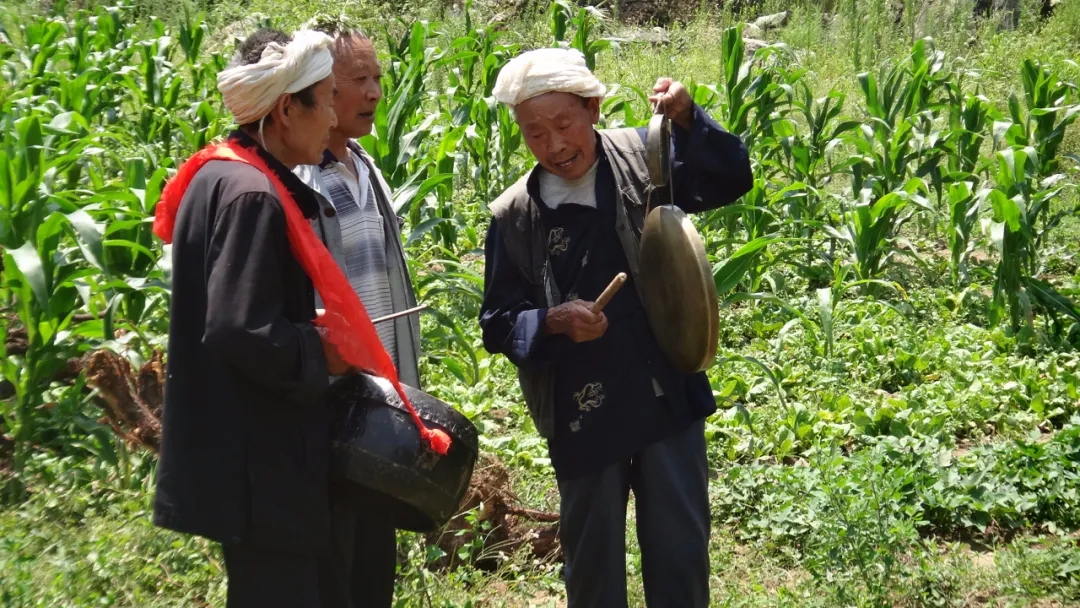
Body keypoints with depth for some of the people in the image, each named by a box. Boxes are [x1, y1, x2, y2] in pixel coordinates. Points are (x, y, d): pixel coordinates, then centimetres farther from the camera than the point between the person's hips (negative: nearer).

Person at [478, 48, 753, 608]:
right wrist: (553, 322, -19)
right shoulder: (514, 217, -3)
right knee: (591, 555, 14)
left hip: (667, 397, 0)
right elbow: (498, 324, 1)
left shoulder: (640, 156, -2)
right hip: (581, 414, 0)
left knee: (682, 549, 9)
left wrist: (687, 121, -25)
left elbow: (731, 179, -8)